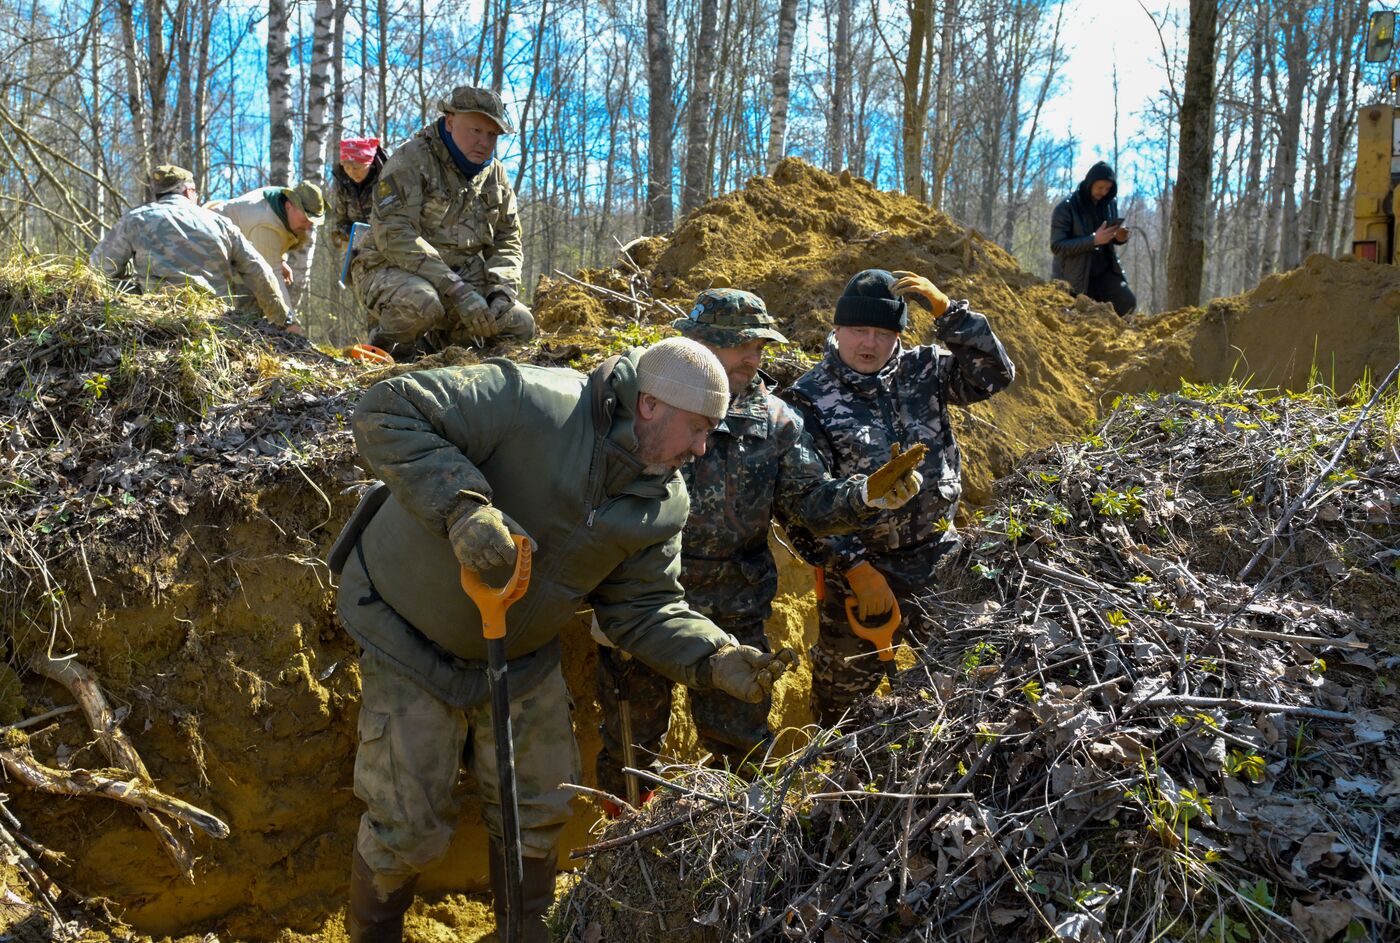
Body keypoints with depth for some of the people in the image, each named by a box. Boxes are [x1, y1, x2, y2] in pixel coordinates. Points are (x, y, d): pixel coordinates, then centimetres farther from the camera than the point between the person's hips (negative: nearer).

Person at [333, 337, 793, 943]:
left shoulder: (664, 505, -7)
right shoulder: (530, 403, -30)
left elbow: (642, 608, -2)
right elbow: (386, 416, -31)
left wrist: (718, 661, -18)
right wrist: (461, 504, -44)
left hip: (522, 657, 6)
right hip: (413, 637, -6)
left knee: (538, 812, 16)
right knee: (408, 827, 4)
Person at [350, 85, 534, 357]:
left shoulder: (494, 174, 9)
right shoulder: (411, 160, -13)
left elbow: (507, 241, 12)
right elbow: (395, 235, -24)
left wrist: (502, 290, -11)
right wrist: (455, 290, -30)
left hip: (461, 280, 7)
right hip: (393, 271, -6)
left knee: (521, 325, -12)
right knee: (422, 303, -40)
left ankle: (430, 344, 7)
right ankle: (383, 346, -5)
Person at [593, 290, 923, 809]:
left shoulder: (776, 421, 1)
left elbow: (810, 501, -4)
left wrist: (868, 496, -25)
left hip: (735, 615, 2)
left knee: (740, 746, 16)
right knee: (631, 743, 15)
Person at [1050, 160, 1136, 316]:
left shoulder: (1110, 203, 4)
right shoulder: (1065, 208, -14)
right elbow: (1057, 246, -21)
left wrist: (1119, 237, -9)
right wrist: (1094, 240, -29)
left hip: (1105, 272, 4)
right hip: (1075, 277, -4)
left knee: (1127, 303, -16)